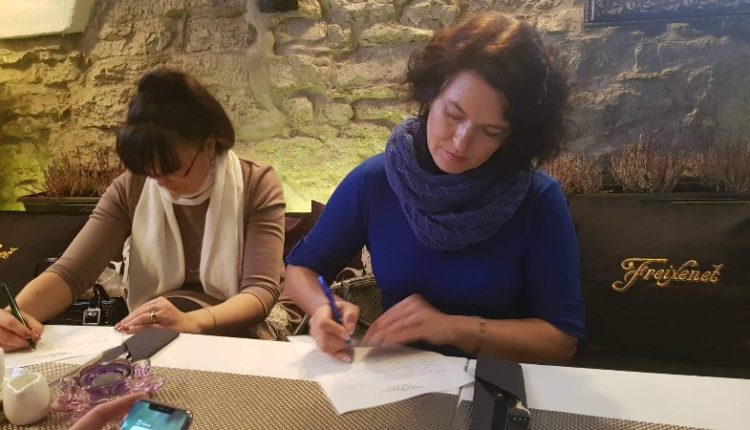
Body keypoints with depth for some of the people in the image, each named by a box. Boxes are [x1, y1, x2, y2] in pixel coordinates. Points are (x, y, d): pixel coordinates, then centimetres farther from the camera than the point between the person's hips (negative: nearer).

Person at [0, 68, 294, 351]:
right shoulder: (129, 190, -6)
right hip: (154, 335, 3)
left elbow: (262, 290, -22)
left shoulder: (257, 187, -15)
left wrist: (190, 322, -40)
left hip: (240, 332, -2)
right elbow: (71, 271, -13)